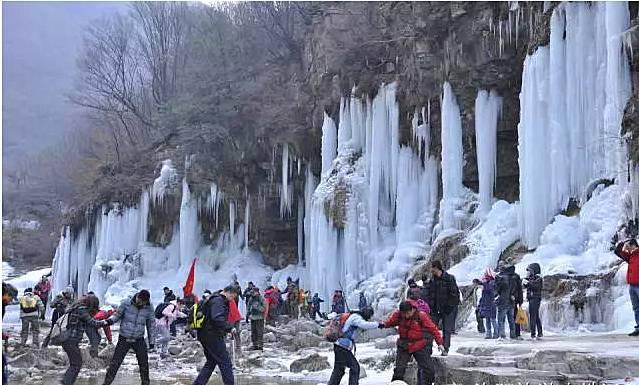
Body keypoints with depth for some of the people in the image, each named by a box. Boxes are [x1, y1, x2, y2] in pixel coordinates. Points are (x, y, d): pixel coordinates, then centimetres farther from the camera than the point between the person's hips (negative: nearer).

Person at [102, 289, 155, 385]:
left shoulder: (149, 308, -7)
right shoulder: (126, 303, -13)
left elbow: (151, 325, 3)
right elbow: (117, 315, -2)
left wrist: (152, 341, 5)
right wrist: (110, 320, -24)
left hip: (139, 340, 1)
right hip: (124, 339, -1)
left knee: (144, 364, 4)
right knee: (115, 362, -2)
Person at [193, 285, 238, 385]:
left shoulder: (214, 299, 19)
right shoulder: (218, 300, -15)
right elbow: (217, 318, -29)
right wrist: (229, 328, -27)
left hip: (205, 335, 10)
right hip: (213, 336, -10)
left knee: (211, 362, 18)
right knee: (225, 362, -4)